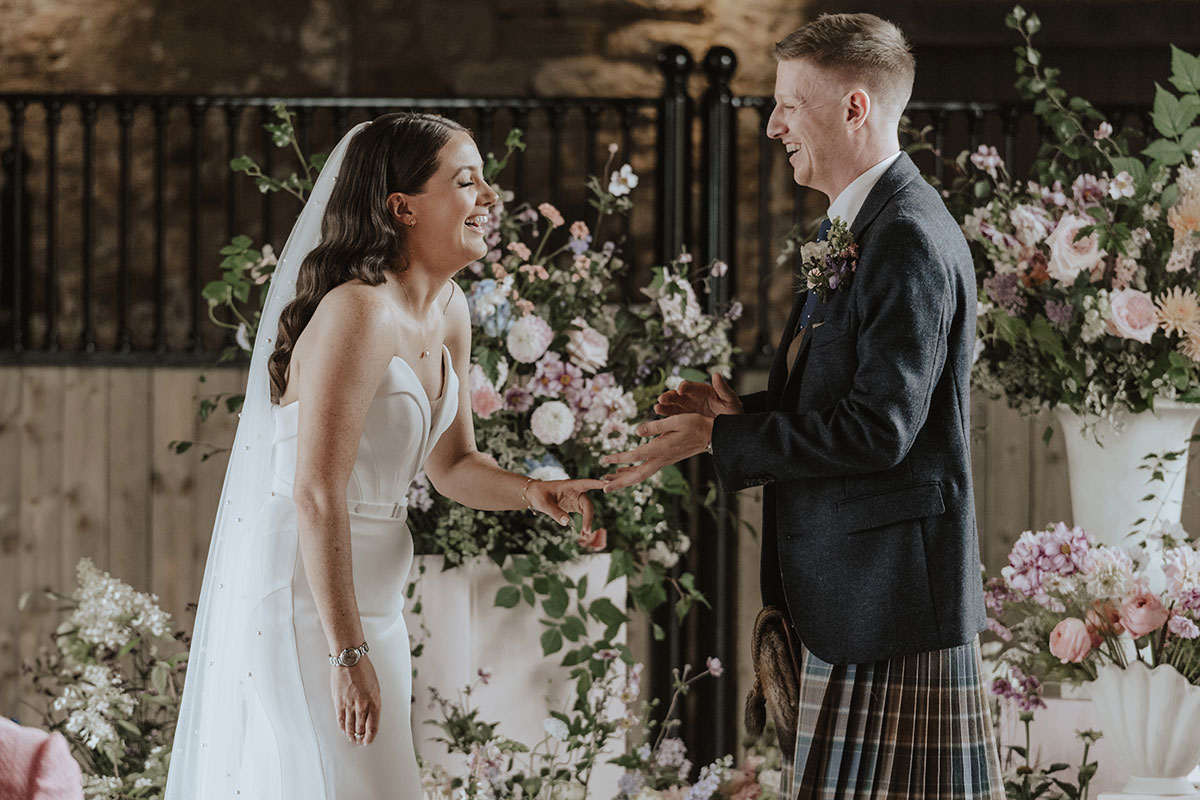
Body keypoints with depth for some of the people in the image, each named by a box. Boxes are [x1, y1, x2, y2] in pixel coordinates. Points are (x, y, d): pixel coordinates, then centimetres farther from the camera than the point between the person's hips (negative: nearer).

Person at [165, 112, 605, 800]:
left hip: (373, 602, 9)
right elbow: (317, 496, -25)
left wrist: (533, 493, -3)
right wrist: (347, 653, -26)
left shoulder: (449, 312, 7)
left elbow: (451, 463, 18)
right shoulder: (358, 313, -21)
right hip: (304, 604, -9)